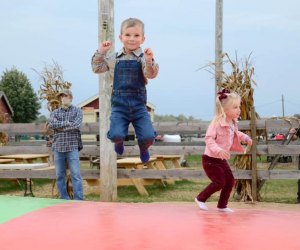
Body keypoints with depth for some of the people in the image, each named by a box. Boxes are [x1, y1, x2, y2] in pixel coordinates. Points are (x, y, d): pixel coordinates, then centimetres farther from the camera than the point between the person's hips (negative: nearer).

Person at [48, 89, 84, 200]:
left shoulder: (77, 111, 6)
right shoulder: (55, 112, 13)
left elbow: (76, 125, -12)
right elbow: (51, 124, -6)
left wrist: (59, 126, -5)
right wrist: (66, 123, -11)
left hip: (72, 147, -3)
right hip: (58, 148, 3)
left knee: (76, 175, -6)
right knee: (60, 175, 5)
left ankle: (79, 199, -4)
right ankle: (64, 199, 14)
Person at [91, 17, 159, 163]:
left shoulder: (144, 58, -3)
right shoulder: (114, 59, 7)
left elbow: (151, 75, -17)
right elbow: (97, 69, 13)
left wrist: (149, 62, -37)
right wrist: (100, 53, -1)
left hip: (139, 105, -1)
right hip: (119, 105, 1)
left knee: (148, 137, -14)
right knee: (116, 135, -18)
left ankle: (143, 148, 27)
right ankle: (119, 142, 24)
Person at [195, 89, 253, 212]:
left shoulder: (233, 123, 3)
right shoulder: (217, 123, -24)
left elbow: (236, 134, 24)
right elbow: (209, 139, -29)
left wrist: (245, 138, 7)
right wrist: (218, 151, -41)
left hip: (222, 159, 8)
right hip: (210, 159, -8)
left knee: (230, 181, 6)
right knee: (220, 182, -8)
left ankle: (222, 206, 21)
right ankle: (200, 198, 13)